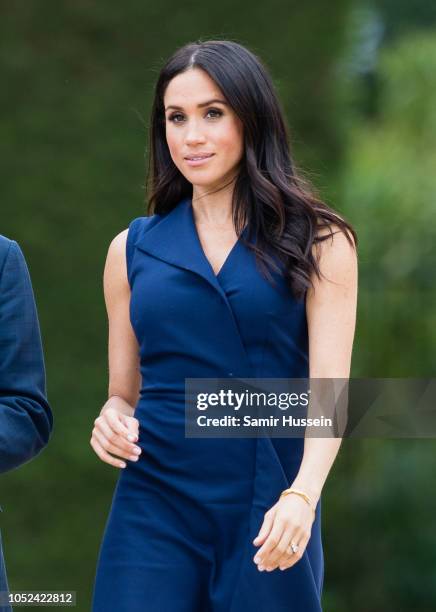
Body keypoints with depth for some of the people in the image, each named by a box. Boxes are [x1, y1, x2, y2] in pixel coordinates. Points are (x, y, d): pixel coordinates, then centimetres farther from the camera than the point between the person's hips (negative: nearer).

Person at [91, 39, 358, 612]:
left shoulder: (319, 242, 2)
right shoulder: (132, 248, 10)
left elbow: (329, 387, -8)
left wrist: (303, 495, -24)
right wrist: (110, 421, -8)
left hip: (270, 514, -1)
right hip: (154, 506, 2)